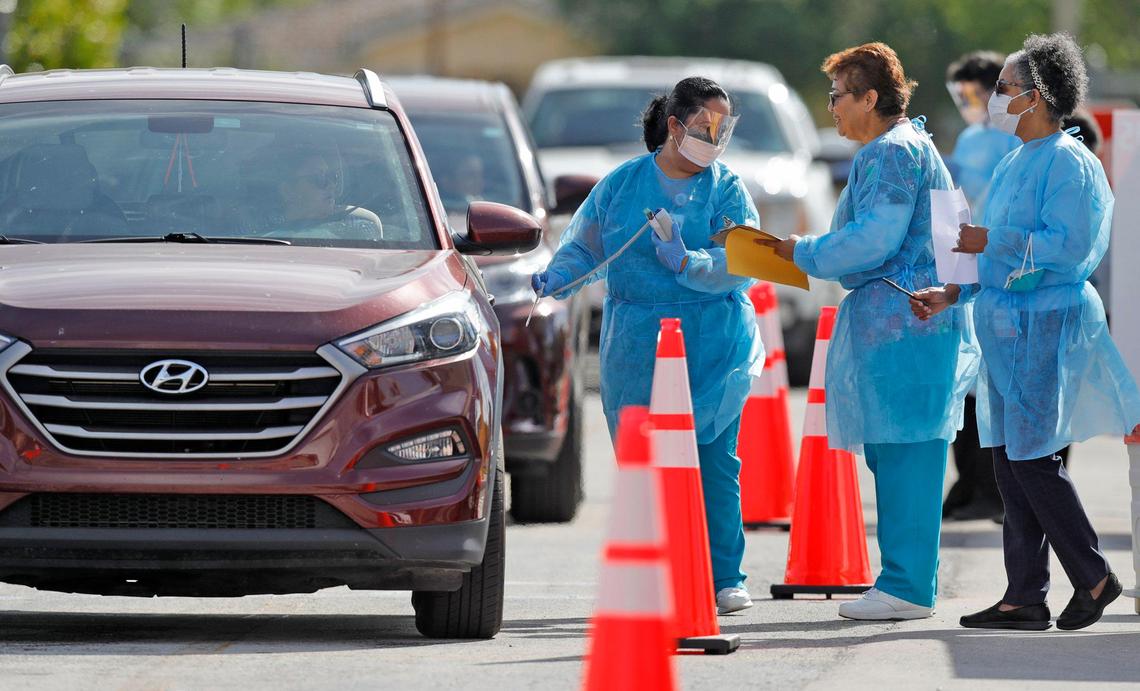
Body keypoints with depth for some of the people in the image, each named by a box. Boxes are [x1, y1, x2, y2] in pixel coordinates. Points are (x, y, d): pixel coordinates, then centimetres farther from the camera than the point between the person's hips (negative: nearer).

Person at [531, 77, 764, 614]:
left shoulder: (727, 191, 4)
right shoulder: (623, 183, 9)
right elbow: (584, 243, 13)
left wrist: (688, 262, -23)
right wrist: (558, 276, -6)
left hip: (714, 347, -1)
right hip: (637, 344, 1)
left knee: (714, 461, -3)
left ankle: (724, 578, 4)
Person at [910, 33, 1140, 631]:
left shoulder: (1067, 162, -12)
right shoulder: (1015, 163, 17)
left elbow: (1067, 246, -22)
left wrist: (992, 241, -20)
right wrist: (951, 294, 14)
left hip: (1045, 327, -10)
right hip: (1005, 325, 10)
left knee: (1032, 458, -9)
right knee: (1008, 459, 7)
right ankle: (1025, 596, 10)